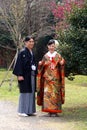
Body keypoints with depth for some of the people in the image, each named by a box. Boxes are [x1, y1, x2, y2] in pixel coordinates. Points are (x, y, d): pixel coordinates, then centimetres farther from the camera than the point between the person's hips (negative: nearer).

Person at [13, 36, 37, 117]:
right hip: (25, 75, -8)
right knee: (24, 92, -5)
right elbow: (19, 64, -12)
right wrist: (19, 75, -19)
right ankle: (22, 111, 1)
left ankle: (30, 110, 15)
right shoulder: (22, 52, -8)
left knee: (31, 92, 9)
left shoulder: (32, 53, 14)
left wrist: (35, 73, 14)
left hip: (32, 75, 8)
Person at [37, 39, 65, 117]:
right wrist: (40, 64, -9)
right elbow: (42, 66, 12)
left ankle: (55, 111, -1)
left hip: (55, 78, -2)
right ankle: (49, 111, 3)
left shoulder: (58, 56, 5)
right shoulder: (46, 56, 11)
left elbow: (61, 66, 0)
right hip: (47, 78, 2)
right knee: (47, 93, -3)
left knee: (55, 94, -5)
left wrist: (62, 63, -20)